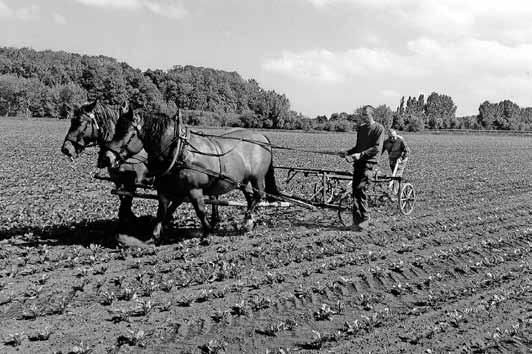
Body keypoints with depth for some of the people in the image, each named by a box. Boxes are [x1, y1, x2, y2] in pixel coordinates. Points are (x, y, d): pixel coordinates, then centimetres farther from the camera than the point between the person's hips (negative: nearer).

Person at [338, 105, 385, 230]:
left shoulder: (379, 128, -3)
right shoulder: (360, 128, 20)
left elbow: (377, 148, -12)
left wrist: (361, 154, -21)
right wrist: (347, 152, 10)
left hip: (369, 161, -7)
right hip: (358, 161, 7)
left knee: (361, 188, -17)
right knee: (355, 189, 2)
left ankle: (364, 219, -9)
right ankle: (357, 220, 7)